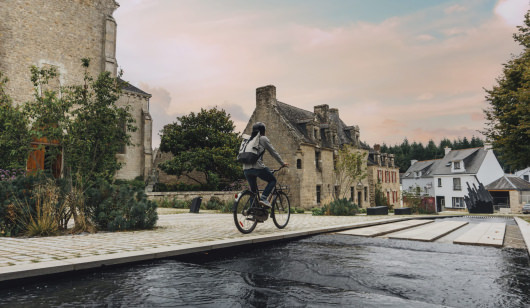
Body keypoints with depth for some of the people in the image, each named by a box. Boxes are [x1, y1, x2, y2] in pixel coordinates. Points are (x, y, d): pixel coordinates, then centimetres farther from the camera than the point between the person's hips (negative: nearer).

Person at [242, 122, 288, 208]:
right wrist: (282, 163, 16)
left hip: (246, 168, 6)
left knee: (253, 190, 19)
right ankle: (263, 198, -5)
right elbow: (273, 152, 7)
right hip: (257, 167, -6)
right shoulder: (263, 139, 5)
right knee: (272, 180, 13)